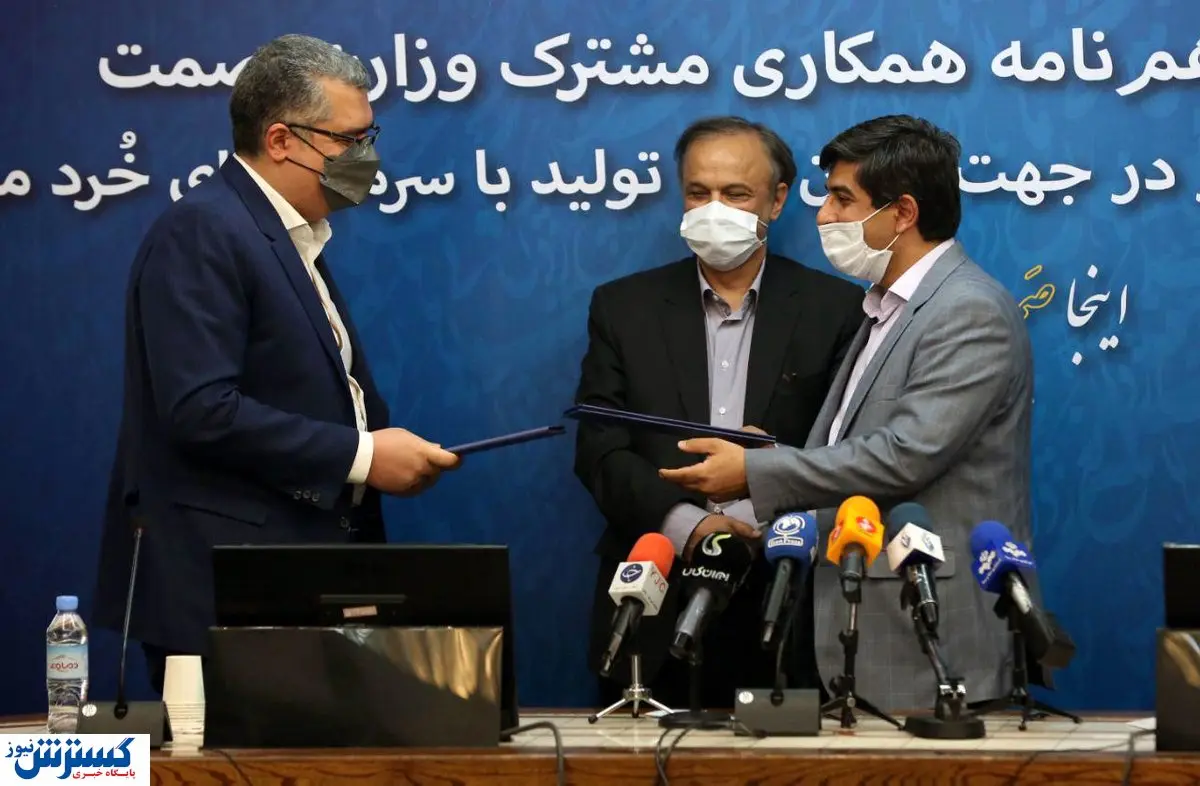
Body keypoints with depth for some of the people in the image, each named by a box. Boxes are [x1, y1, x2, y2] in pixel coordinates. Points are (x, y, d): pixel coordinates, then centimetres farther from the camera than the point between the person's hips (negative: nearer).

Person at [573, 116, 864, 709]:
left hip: (786, 613, -1)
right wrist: (683, 524, -15)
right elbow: (599, 449, 1)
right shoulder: (624, 307, 10)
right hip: (656, 610, 1)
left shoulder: (835, 309, 6)